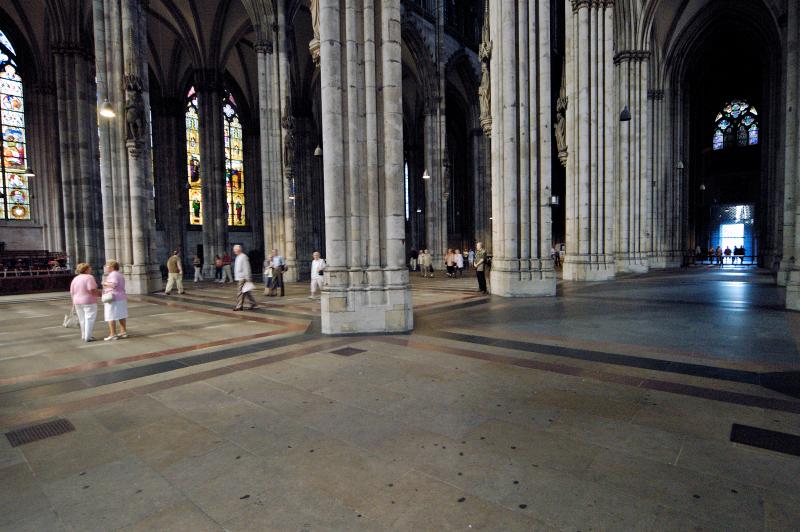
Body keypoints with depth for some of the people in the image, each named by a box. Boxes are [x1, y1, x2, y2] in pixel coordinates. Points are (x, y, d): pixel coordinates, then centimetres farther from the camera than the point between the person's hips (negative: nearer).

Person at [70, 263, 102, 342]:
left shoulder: (75, 279, 9)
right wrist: (99, 293, -5)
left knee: (82, 320, 16)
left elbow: (72, 292, 10)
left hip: (78, 302, 7)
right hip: (89, 302, -7)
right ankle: (88, 337, -6)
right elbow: (92, 290, -21)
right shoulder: (89, 277, -12)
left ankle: (84, 336, 23)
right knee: (89, 319, -3)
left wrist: (75, 302, 18)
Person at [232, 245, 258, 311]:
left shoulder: (243, 257, -13)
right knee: (247, 293, 11)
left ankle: (239, 306, -1)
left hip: (242, 278, -10)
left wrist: (247, 279, -20)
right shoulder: (238, 257, 17)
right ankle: (254, 304, 16)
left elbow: (246, 268, -17)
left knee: (240, 292, -7)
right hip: (239, 278, 10)